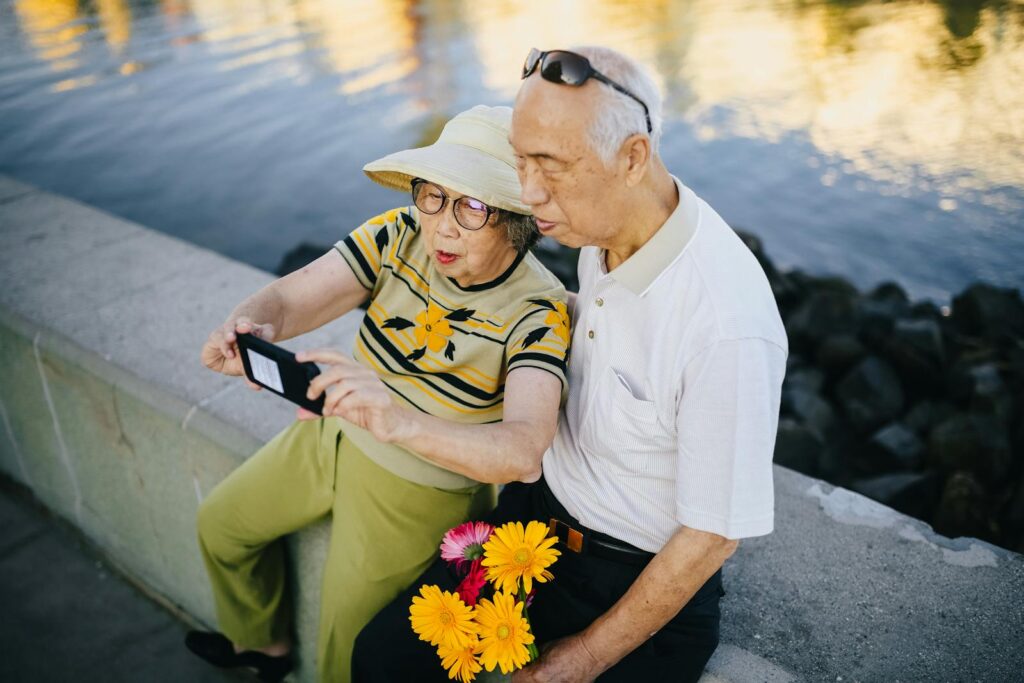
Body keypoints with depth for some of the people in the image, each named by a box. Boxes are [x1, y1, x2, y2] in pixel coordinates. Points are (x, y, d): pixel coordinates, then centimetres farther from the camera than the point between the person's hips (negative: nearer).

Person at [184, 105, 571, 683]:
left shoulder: (538, 310, -30)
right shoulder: (401, 236, -18)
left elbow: (525, 452, -46)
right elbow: (285, 299, -24)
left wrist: (399, 421, -63)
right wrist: (246, 327, -49)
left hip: (420, 493, -5)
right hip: (334, 435, 6)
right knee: (222, 522, 24)